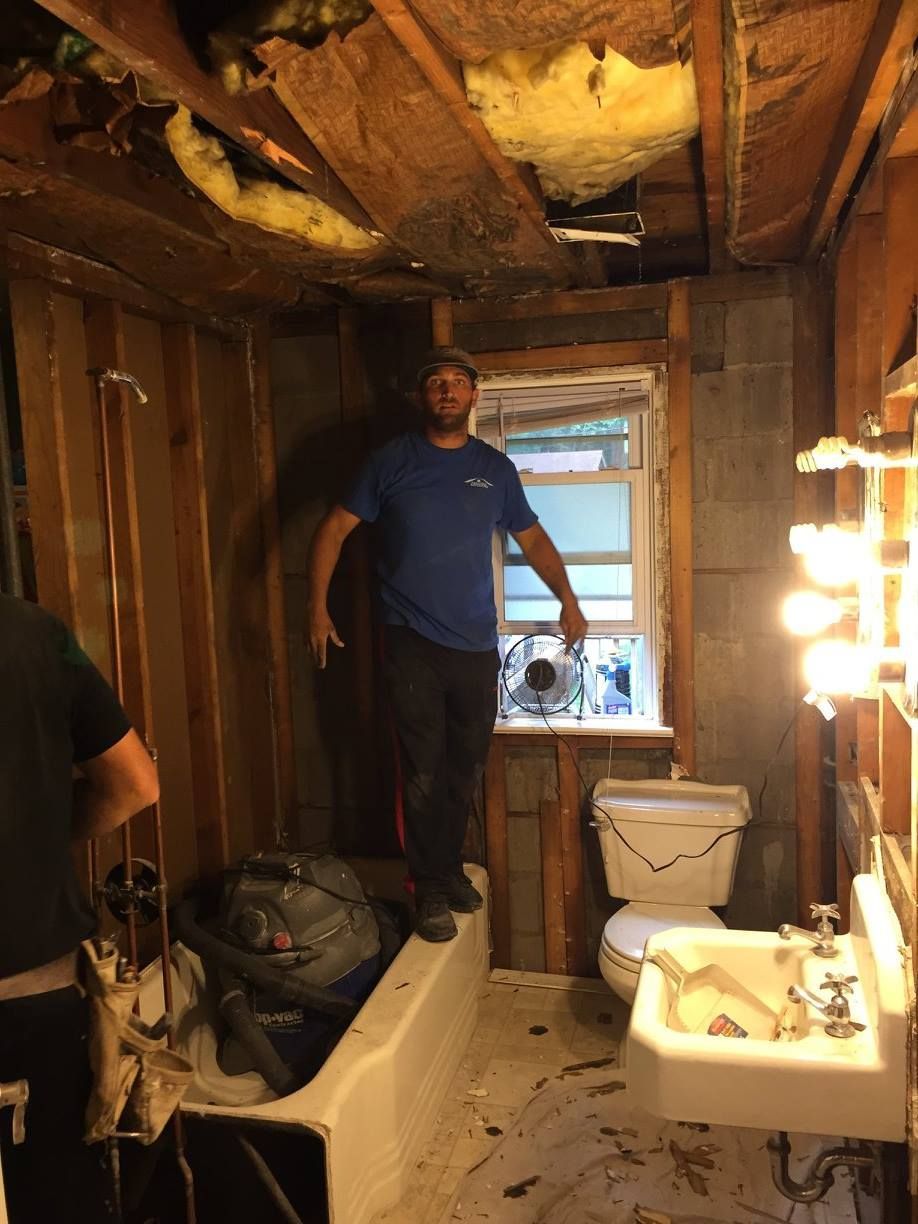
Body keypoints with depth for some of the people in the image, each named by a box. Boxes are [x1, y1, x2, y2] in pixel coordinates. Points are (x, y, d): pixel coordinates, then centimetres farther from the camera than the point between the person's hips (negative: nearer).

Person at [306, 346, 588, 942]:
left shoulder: (495, 468, 8)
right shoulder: (392, 462, 0)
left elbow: (533, 539, 18)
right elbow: (335, 528, 2)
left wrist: (568, 599, 11)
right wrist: (318, 605, -7)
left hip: (477, 645, 3)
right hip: (412, 644, -3)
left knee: (465, 770, 11)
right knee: (424, 772, 0)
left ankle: (450, 868, 30)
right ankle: (431, 888, 15)